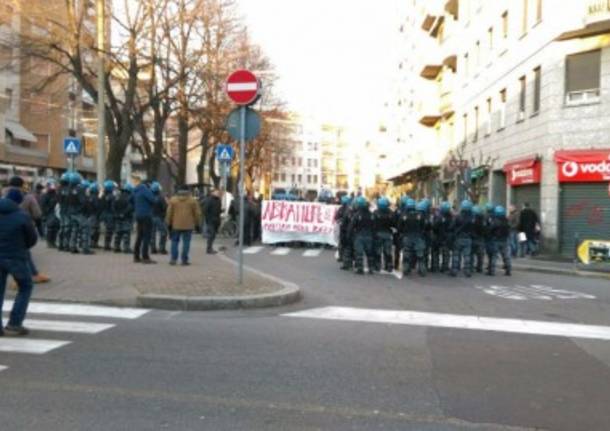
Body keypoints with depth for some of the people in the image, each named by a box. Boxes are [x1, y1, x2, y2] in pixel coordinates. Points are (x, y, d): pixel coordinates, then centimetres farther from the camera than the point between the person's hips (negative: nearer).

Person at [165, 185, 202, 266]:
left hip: (176, 225, 1)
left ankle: (173, 259, 3)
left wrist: (168, 223, 12)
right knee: (186, 242, 2)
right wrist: (197, 223, 12)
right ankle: (184, 260, -1)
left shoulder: (173, 200, 4)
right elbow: (197, 213, 2)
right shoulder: (192, 200, 1)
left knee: (175, 241, 10)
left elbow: (169, 213, 4)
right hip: (188, 226, -1)